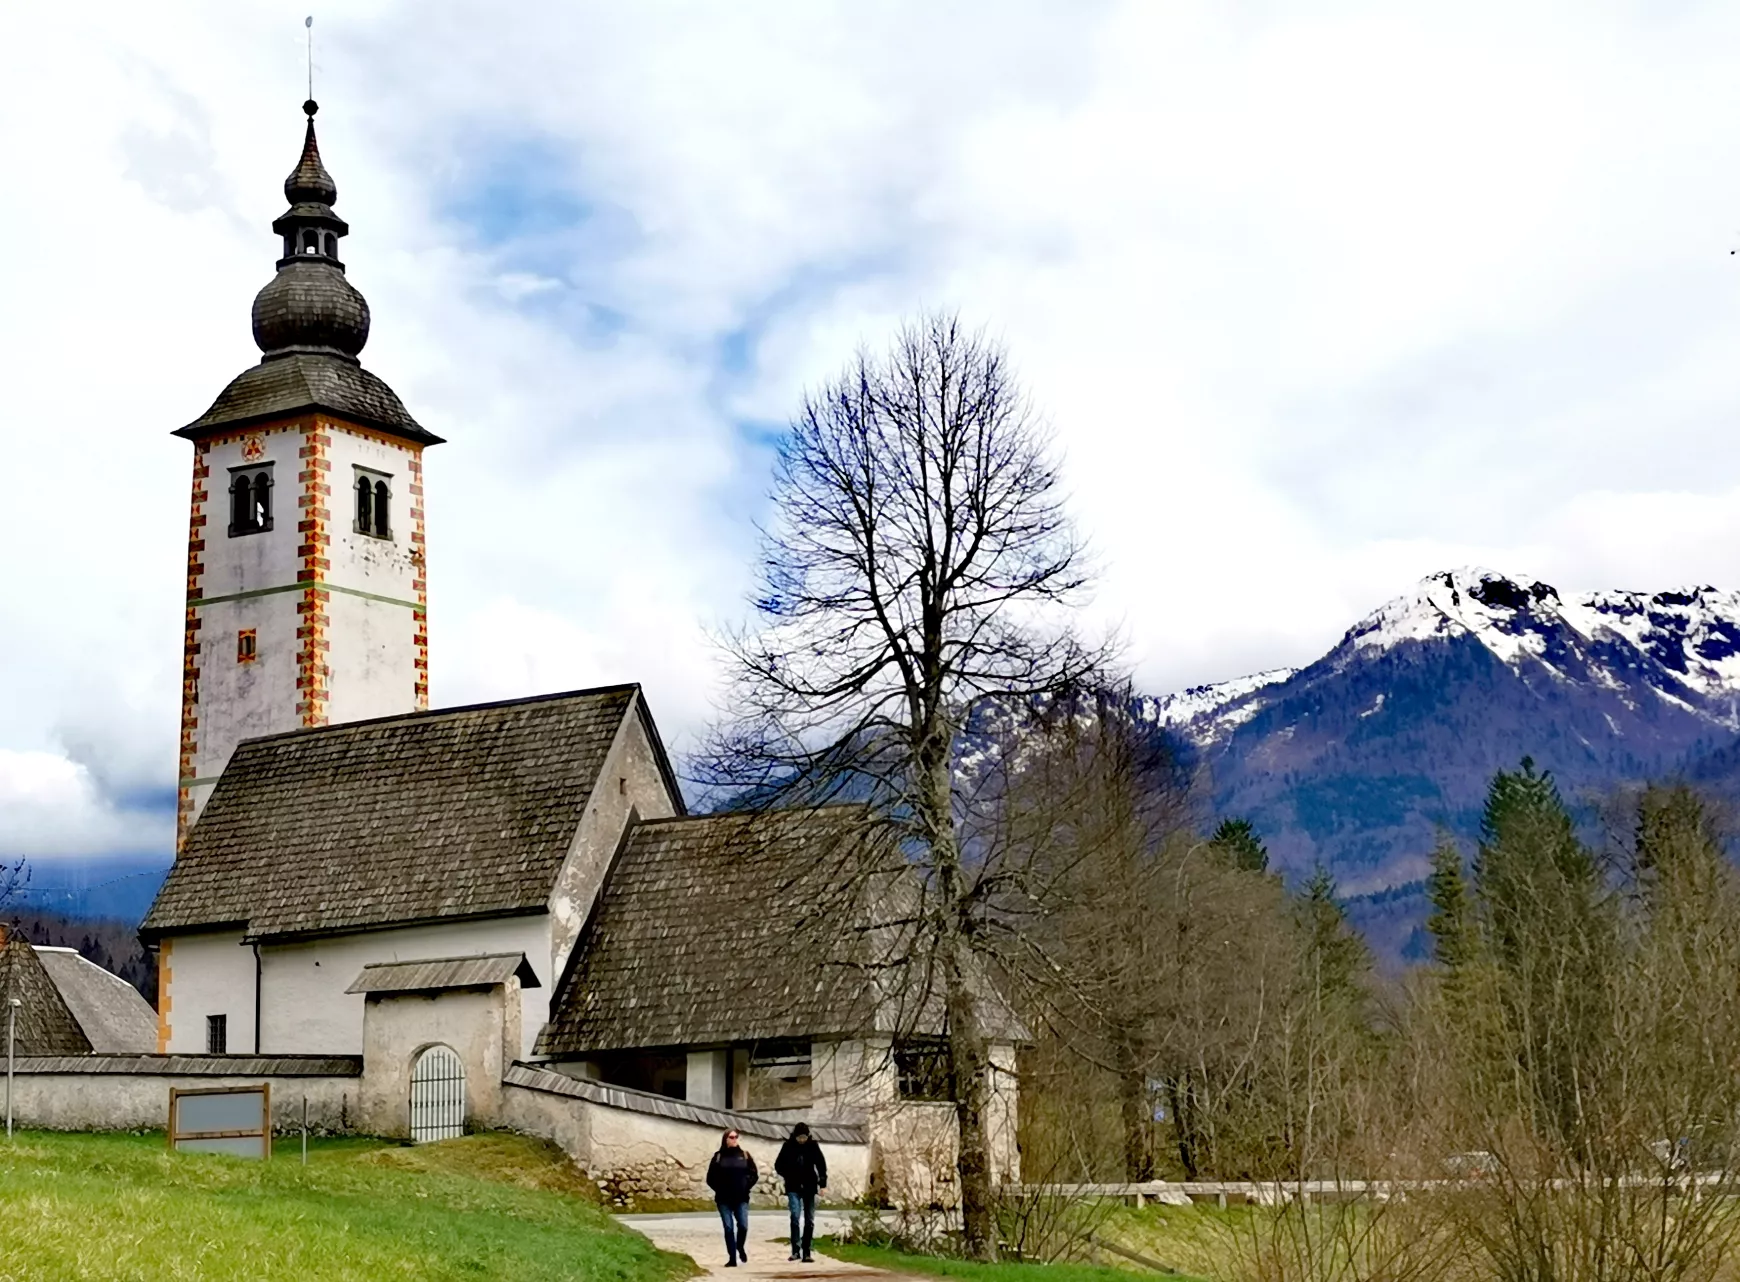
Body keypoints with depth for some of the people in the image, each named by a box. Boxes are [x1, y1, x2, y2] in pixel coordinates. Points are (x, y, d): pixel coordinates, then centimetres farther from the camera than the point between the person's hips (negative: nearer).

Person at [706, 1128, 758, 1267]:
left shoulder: (744, 1155, 6)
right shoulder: (718, 1156, 4)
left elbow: (754, 1174, 8)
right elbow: (710, 1178, 5)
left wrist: (746, 1186, -3)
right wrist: (719, 1189, -4)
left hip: (741, 1198, 0)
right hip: (724, 1199, 0)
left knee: (743, 1226, -8)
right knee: (728, 1228, -1)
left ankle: (740, 1247, 22)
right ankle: (732, 1258, 5)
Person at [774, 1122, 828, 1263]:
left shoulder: (813, 1146, -1)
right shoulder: (788, 1146, -3)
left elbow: (821, 1165, 4)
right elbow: (778, 1165, 6)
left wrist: (822, 1183, -4)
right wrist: (788, 1176, -7)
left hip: (809, 1187, 2)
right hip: (793, 1188, -2)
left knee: (809, 1220, 3)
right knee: (795, 1216, -18)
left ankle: (806, 1252, 9)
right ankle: (795, 1250, -15)